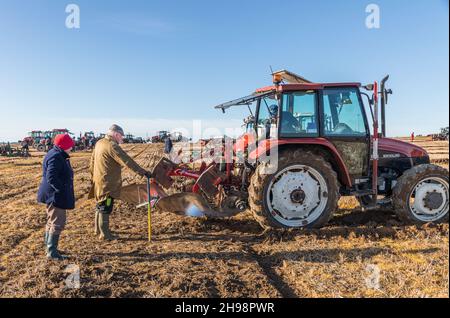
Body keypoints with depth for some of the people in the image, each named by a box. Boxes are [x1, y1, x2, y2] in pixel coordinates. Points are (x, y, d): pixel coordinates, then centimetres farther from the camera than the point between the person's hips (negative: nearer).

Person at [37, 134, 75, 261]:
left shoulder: (58, 155, 12)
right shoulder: (56, 157, -20)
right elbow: (51, 178, -28)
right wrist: (63, 190, -24)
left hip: (54, 194, 11)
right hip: (56, 195, -11)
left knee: (52, 221, 20)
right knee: (58, 223, -4)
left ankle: (49, 248, 33)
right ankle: (51, 252, 4)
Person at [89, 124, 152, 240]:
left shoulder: (99, 143, 9)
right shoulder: (112, 146, -20)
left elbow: (92, 161, 19)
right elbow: (127, 161, -25)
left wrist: (94, 175, 28)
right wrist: (142, 172, -25)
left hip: (99, 181, 10)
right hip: (107, 183, -10)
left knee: (100, 205, 21)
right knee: (106, 208, -2)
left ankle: (98, 229, 35)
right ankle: (104, 234, 7)